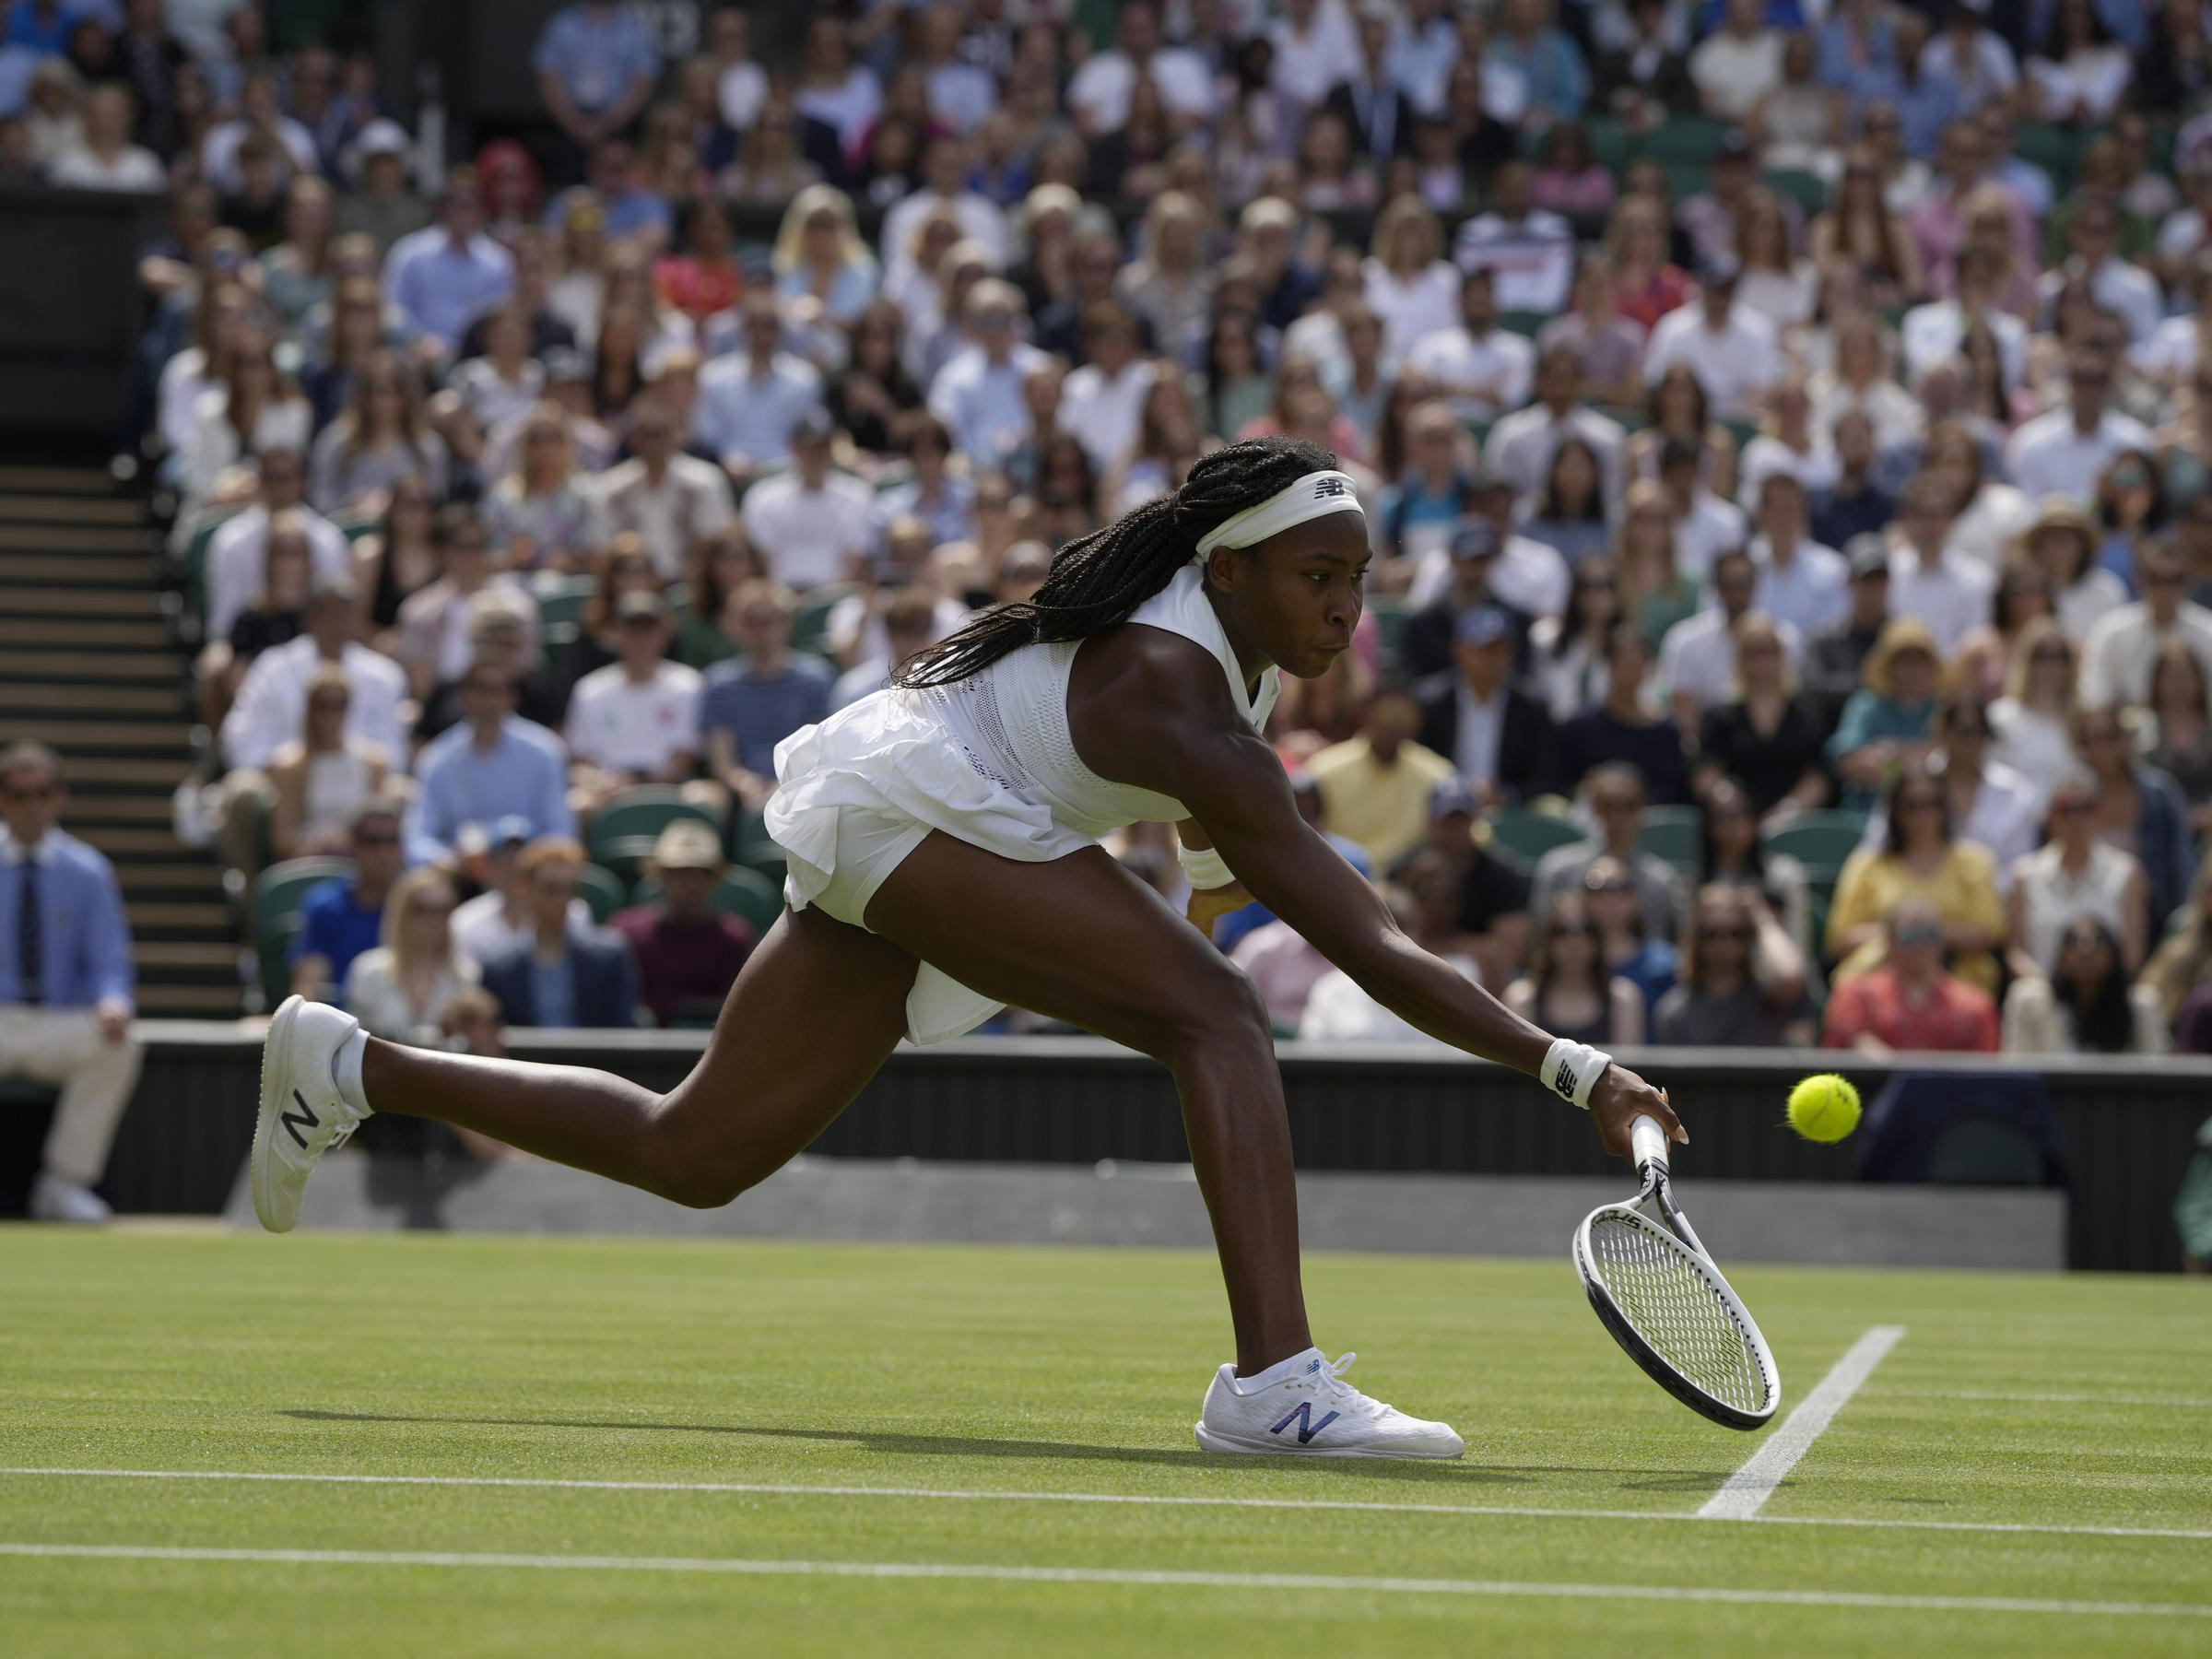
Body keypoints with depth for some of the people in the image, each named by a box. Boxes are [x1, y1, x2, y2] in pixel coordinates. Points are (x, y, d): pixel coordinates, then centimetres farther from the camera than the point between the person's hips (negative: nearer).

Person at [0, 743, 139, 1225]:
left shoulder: (87, 872, 8)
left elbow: (110, 963, 6)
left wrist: (113, 1003, -18)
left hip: (63, 1026, 2)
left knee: (119, 1048, -31)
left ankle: (63, 1185, -21)